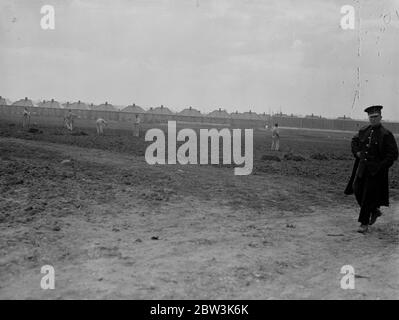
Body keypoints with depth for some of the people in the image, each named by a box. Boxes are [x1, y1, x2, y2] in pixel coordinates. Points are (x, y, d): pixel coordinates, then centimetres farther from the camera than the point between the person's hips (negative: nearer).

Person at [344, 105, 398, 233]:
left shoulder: (386, 134, -10)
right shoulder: (363, 131, 6)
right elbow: (354, 141, 25)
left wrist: (381, 165, -17)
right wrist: (357, 152, 9)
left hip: (376, 169, -6)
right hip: (362, 166, 6)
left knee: (369, 195, -4)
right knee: (357, 189, 7)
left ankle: (364, 224, 6)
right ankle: (375, 211, 29)